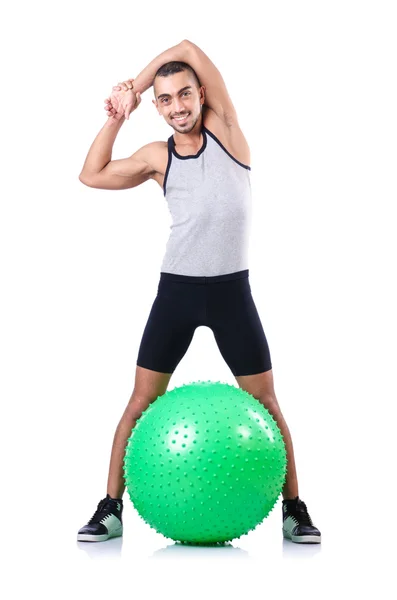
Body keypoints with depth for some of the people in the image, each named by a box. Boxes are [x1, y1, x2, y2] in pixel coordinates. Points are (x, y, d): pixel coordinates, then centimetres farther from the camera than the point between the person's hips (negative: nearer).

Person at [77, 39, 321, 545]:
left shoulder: (224, 127, 0)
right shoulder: (158, 157, 5)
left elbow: (188, 49, -6)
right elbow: (92, 176, 8)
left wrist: (133, 82, 5)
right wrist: (118, 116, 6)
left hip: (232, 289, -1)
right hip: (176, 288, 1)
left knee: (265, 403, 4)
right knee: (142, 402, 3)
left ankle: (293, 509, 16)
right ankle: (111, 509, 13)